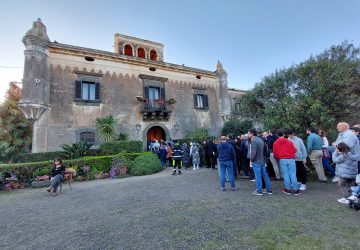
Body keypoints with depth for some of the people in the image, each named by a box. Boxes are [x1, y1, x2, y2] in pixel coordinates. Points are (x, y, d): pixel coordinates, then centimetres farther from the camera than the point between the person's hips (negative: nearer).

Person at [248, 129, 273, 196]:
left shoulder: (254, 141, -17)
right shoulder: (261, 140, 10)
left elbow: (253, 152, -21)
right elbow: (264, 150, 14)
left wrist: (251, 160, -8)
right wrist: (263, 158, 17)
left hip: (256, 161, -8)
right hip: (263, 160, 8)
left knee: (258, 176, 1)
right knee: (265, 175, 14)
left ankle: (259, 191, 9)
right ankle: (269, 190, 23)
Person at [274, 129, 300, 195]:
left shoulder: (275, 143, -3)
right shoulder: (289, 141, -4)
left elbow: (275, 153, 1)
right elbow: (294, 150, 1)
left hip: (282, 160, 0)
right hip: (291, 159, 0)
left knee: (285, 175, 7)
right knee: (293, 174, 5)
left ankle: (288, 189, 16)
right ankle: (296, 190, 13)